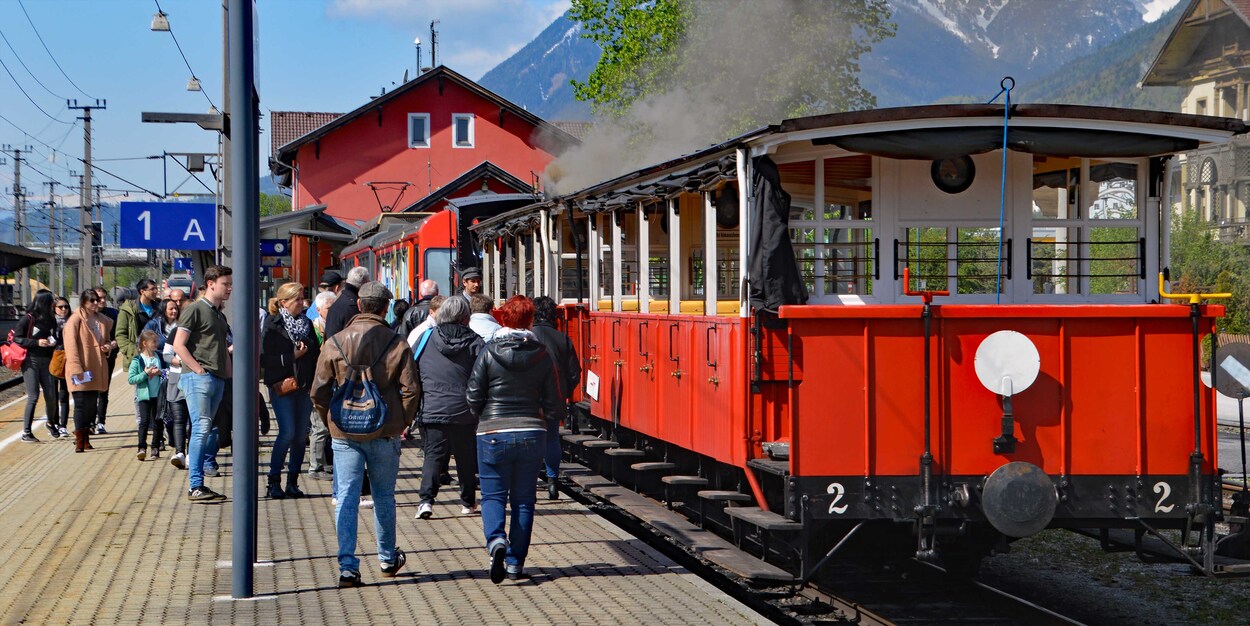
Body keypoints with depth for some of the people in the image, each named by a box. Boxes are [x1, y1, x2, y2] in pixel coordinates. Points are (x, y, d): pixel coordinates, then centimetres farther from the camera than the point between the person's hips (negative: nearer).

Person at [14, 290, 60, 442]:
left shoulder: (51, 320, 10)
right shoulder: (28, 319, -7)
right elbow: (16, 338, -7)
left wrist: (54, 342, -2)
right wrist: (37, 343, -16)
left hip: (46, 361, 5)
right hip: (31, 360, -5)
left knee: (51, 395, 5)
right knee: (33, 396, -9)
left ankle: (51, 424, 30)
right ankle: (26, 432, -2)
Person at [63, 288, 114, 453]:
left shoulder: (103, 320, 14)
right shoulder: (75, 320, -6)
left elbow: (106, 340, 29)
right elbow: (71, 346, -12)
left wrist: (108, 347, 4)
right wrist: (76, 369, -20)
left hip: (96, 370, 6)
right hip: (80, 370, -6)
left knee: (92, 405, 9)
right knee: (81, 404, -6)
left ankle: (86, 438, 18)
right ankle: (79, 441, -2)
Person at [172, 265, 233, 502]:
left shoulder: (220, 315, 22)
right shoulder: (195, 309, -4)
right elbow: (178, 345, -10)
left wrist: (228, 376, 17)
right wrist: (198, 369, -14)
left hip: (217, 380, 8)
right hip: (198, 377, -8)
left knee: (205, 431, 9)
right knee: (201, 428, -14)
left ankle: (197, 484, 11)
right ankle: (195, 487, -14)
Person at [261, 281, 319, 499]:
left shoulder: (307, 323, 12)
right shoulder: (272, 326, -5)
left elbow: (316, 355, 18)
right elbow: (264, 359, -12)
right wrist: (293, 356, -16)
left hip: (304, 386, 6)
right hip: (282, 387, -6)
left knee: (301, 434, 4)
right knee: (287, 433, -13)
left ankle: (293, 482, 12)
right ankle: (274, 481, -3)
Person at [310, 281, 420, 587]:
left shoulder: (334, 343, -2)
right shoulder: (397, 344, -4)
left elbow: (318, 392, -1)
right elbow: (410, 390, -7)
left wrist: (333, 420, 12)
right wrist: (400, 421, 7)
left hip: (345, 434, 0)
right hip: (384, 434, 0)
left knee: (346, 498, 2)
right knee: (384, 496, 16)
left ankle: (348, 566, -6)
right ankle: (388, 558, 30)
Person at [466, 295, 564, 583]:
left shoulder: (489, 352, -7)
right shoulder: (542, 355, -1)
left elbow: (473, 397, -5)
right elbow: (554, 405, 0)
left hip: (493, 434, -2)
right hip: (532, 433, 2)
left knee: (493, 494, 7)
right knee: (523, 499, 11)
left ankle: (496, 540, -21)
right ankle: (515, 562, 10)